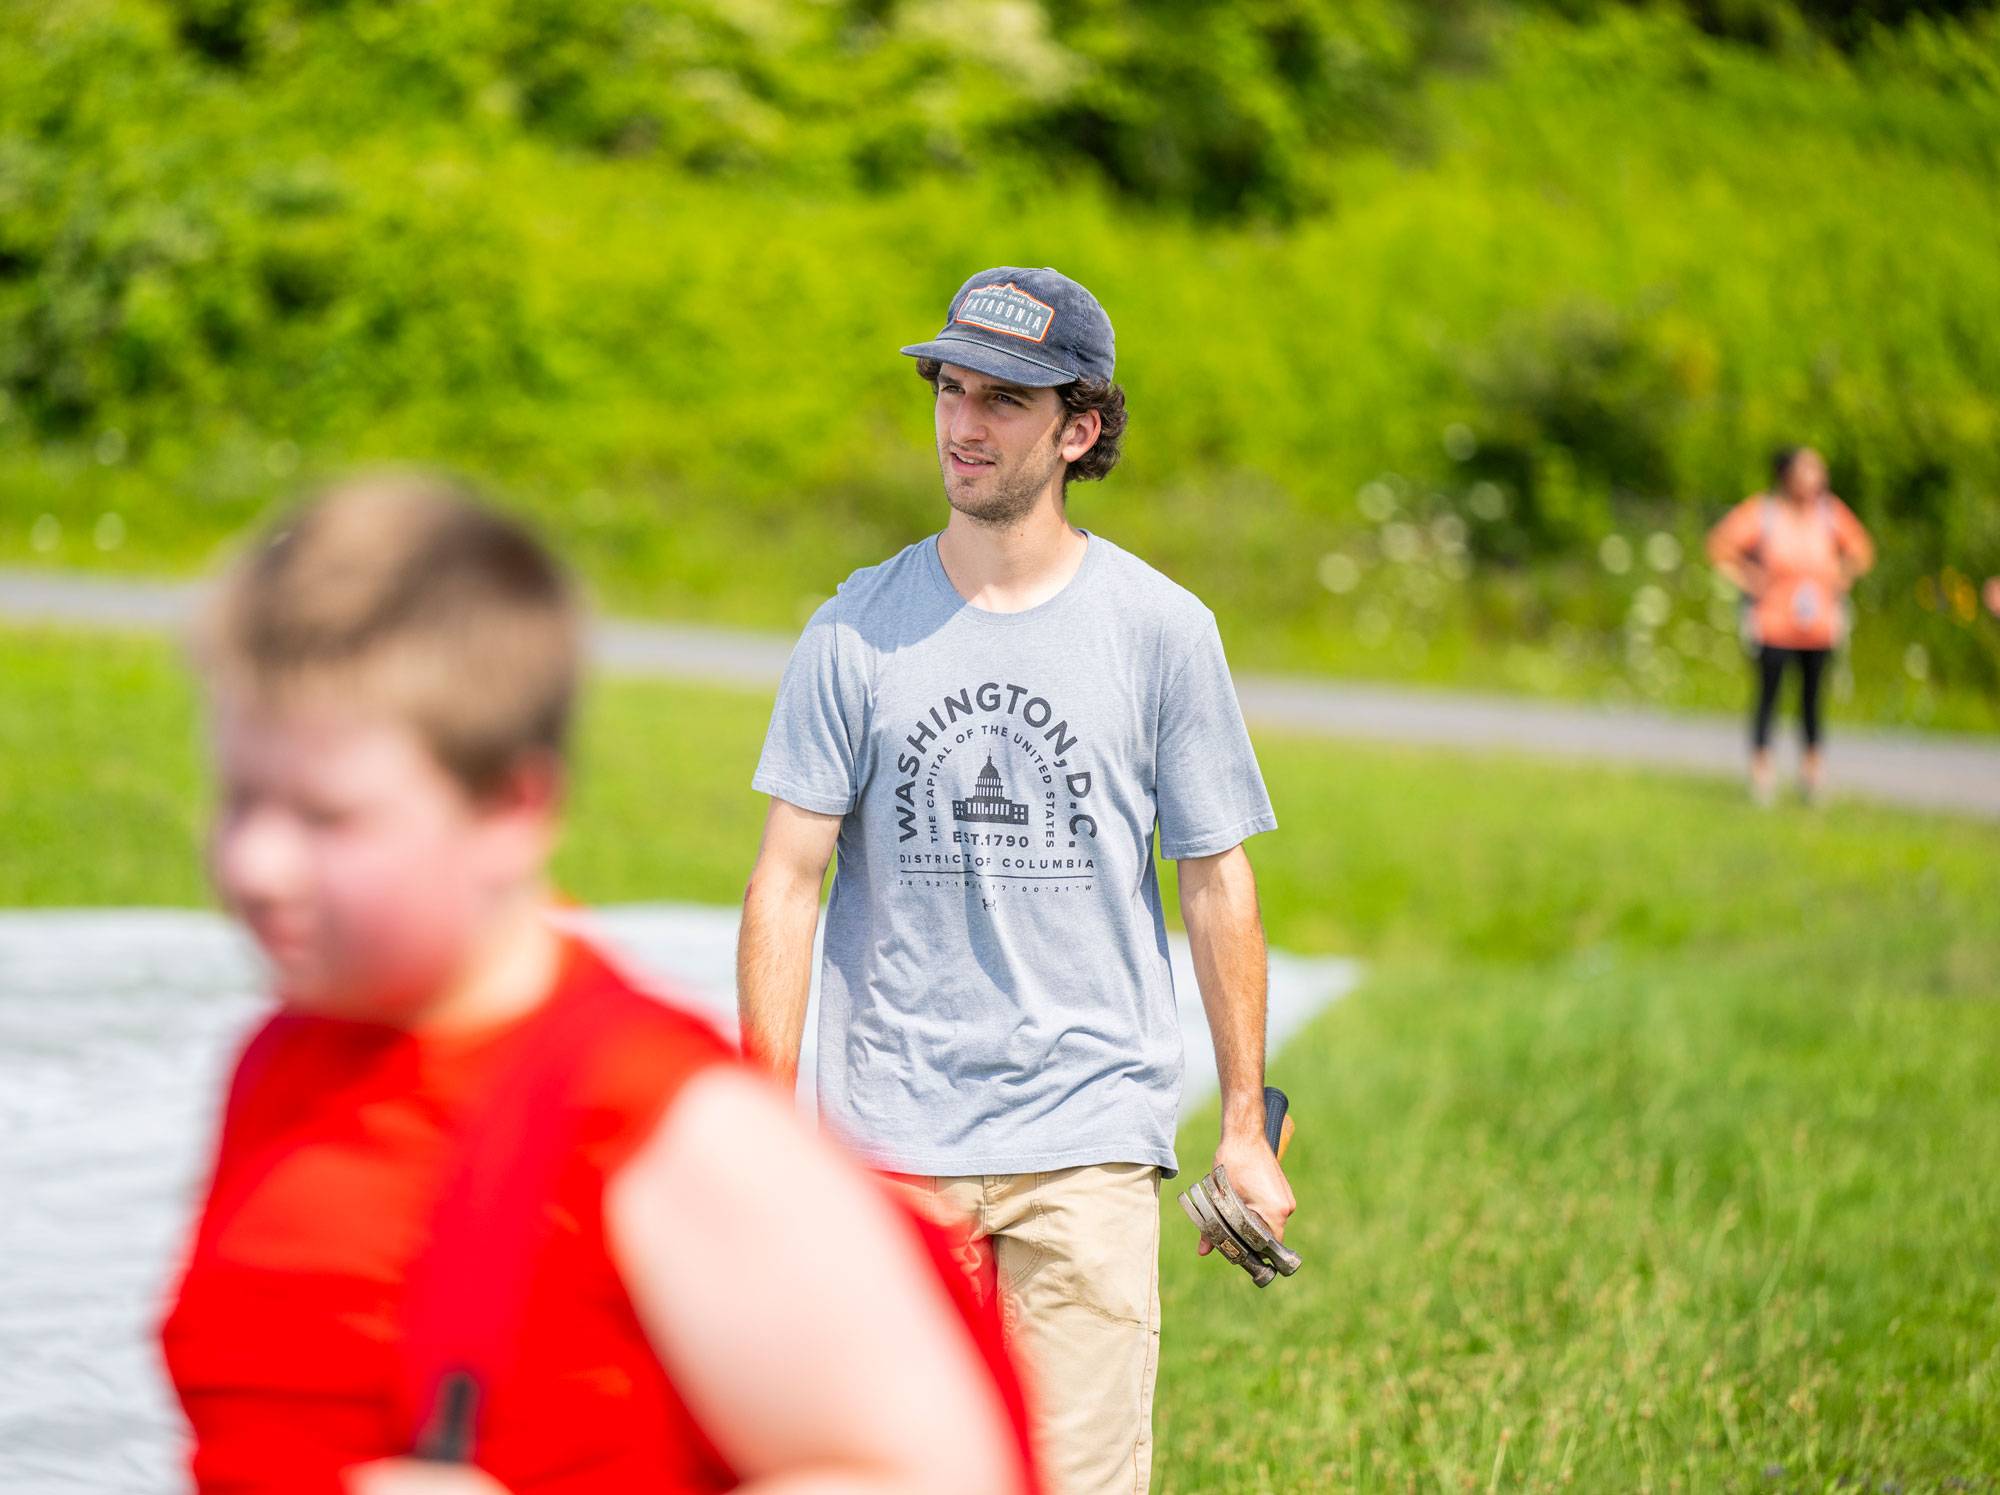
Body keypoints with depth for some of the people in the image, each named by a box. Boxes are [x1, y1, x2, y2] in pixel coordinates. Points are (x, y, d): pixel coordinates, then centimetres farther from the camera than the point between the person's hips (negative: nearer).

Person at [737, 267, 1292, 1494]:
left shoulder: (1162, 630, 3)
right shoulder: (857, 630, 4)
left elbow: (1217, 882, 7)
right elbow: (789, 880, 4)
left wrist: (1247, 1126, 7)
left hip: (1090, 1133, -1)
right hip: (891, 1138, 1)